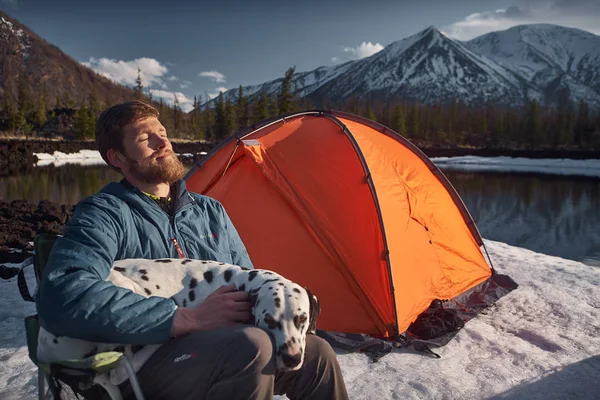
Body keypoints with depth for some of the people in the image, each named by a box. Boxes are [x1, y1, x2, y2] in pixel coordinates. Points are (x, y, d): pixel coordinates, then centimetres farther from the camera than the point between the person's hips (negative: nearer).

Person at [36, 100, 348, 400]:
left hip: (223, 349, 5)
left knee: (315, 353, -18)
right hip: (144, 368, -5)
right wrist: (189, 319, -28)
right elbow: (61, 299, -25)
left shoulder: (210, 210, 12)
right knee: (250, 347, -32)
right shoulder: (104, 215, -8)